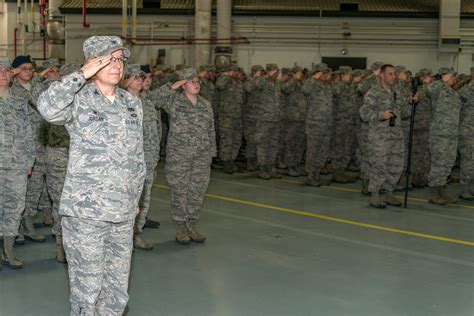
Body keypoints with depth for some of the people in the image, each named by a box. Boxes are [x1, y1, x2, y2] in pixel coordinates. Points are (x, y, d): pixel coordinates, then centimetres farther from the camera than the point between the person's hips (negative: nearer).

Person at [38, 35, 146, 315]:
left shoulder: (133, 103, 11)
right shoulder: (79, 99, -5)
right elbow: (48, 107, -28)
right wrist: (82, 75, -19)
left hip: (123, 213, 5)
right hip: (85, 211, -5)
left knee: (118, 292, 13)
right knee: (87, 288, 2)